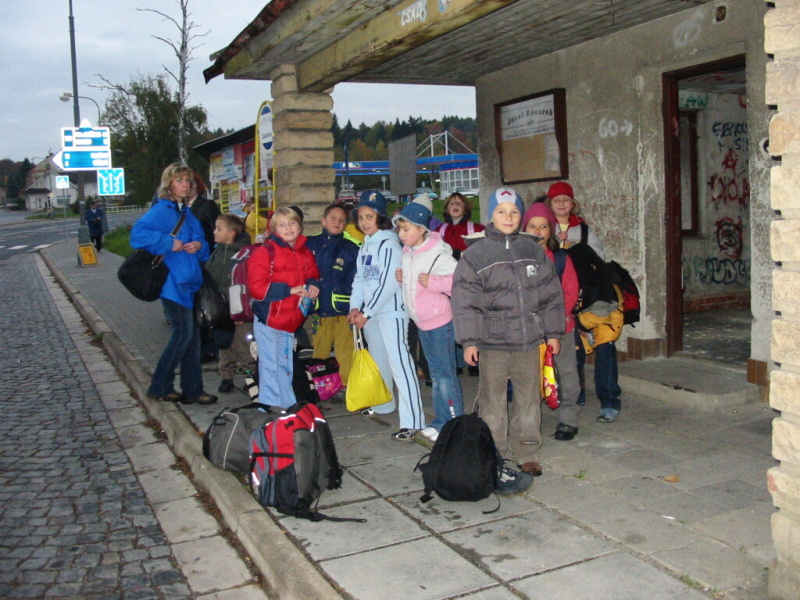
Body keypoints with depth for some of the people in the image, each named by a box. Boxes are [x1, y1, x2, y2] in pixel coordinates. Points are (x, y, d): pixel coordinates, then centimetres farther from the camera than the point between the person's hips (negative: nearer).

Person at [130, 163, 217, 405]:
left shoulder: (188, 213, 17)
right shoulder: (160, 210, -8)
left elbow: (204, 245, 21)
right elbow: (138, 234, -24)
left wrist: (199, 245, -2)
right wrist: (169, 242, -23)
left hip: (190, 282, 8)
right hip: (173, 283, -8)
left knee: (192, 335, 9)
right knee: (183, 333, -7)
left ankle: (192, 389, 17)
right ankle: (160, 387, 8)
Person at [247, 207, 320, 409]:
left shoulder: (305, 253, 9)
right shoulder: (265, 252, -10)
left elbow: (313, 275, 19)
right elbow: (257, 287, -18)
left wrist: (313, 286, -5)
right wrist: (289, 290, -20)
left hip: (291, 321, 6)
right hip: (269, 319, -6)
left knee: (286, 367, 17)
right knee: (270, 366, 1)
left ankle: (288, 405, 27)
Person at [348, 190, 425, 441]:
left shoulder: (388, 244, -12)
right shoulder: (365, 245, 14)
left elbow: (389, 284, -17)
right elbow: (360, 278, 16)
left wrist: (367, 313, -15)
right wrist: (355, 307, 1)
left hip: (391, 312, -9)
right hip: (369, 313, 9)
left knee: (399, 363, -13)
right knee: (378, 362, 19)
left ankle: (411, 421, -14)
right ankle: (382, 405, 36)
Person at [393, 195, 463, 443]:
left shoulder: (437, 254, -17)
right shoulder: (407, 254, 9)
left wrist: (433, 282, -26)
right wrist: (401, 279, 3)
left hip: (439, 322, -9)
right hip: (422, 322, 9)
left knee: (445, 374, -4)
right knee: (436, 375, 17)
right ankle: (441, 422, 27)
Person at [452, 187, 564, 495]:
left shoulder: (533, 250, 8)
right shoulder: (475, 253, -2)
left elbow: (550, 293, 13)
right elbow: (464, 299, -5)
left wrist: (553, 332, 11)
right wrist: (469, 340, -10)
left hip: (529, 339, 3)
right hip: (492, 342, -3)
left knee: (528, 397, 10)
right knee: (493, 401, 2)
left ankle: (527, 454, 23)